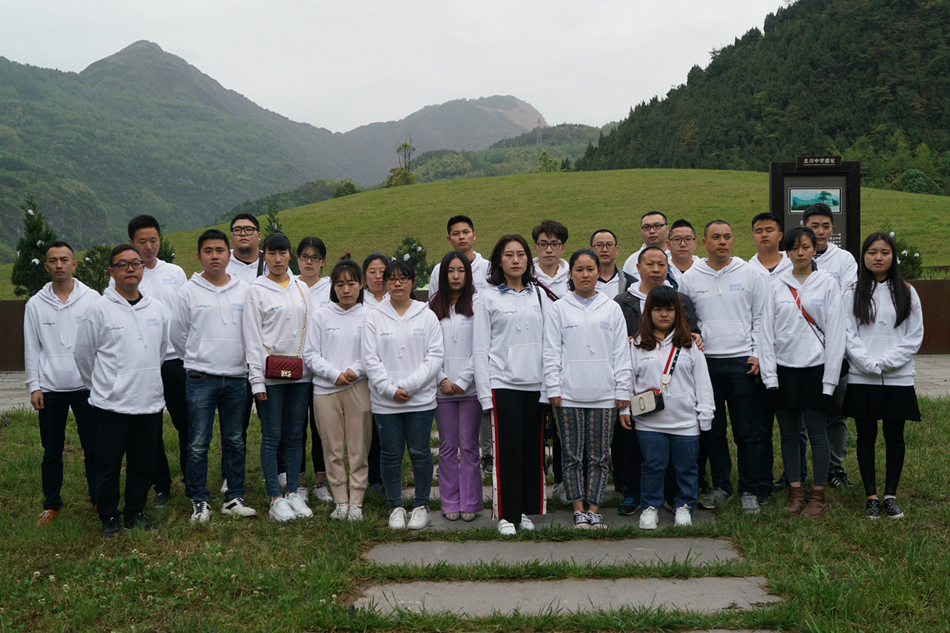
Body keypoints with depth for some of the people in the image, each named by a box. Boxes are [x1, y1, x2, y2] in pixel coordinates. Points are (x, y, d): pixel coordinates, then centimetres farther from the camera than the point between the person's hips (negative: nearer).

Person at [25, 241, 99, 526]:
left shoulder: (92, 298, 0)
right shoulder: (36, 304, 4)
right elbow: (31, 348, 6)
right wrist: (34, 386, 0)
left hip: (86, 386, -1)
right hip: (50, 389, 1)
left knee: (93, 448, 4)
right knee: (52, 452, 8)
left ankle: (98, 499, 18)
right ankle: (52, 504, 21)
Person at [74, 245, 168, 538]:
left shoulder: (156, 308, 7)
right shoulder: (99, 309, -6)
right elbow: (83, 354, 3)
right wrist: (101, 385, 11)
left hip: (150, 401, 4)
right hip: (111, 404, -4)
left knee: (144, 464, 11)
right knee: (108, 466, 3)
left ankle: (135, 513, 26)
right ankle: (109, 518, 19)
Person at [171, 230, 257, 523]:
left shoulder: (244, 290, 6)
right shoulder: (189, 291, 0)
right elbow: (177, 334, 6)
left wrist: (243, 362, 8)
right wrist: (196, 361, 10)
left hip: (237, 377, 2)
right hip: (201, 378, -2)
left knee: (235, 442, 9)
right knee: (198, 444, 0)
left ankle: (234, 498, 18)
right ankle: (199, 501, 12)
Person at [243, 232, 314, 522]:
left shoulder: (301, 288, 12)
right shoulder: (256, 291, -1)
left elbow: (311, 329, 13)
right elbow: (252, 338, -4)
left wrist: (314, 366, 6)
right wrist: (256, 379, -10)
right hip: (270, 373, -4)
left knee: (295, 435, 8)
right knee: (272, 436, 0)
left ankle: (293, 492, 18)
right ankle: (275, 498, 7)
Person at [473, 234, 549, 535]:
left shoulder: (540, 295, 14)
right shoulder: (487, 298, 4)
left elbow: (549, 341, 13)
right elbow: (480, 349, 1)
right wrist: (485, 392, -6)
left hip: (535, 384, 3)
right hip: (503, 383, -3)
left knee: (533, 448, 5)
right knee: (508, 448, -5)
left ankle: (527, 510, 17)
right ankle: (506, 515, 5)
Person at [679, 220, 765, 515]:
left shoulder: (749, 274, 4)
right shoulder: (690, 277, 6)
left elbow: (760, 317, 6)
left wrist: (757, 354, -3)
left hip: (742, 362, -1)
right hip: (706, 361, 1)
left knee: (746, 432, 1)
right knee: (713, 430, 8)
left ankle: (748, 490, 11)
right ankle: (720, 485, 20)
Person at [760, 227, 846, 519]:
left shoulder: (827, 283, 0)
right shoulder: (777, 285, 5)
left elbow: (835, 332, -3)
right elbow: (768, 331, 5)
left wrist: (830, 377, -7)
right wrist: (769, 373, -1)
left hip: (815, 368, -2)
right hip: (783, 368, 3)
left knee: (817, 432, 1)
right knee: (788, 432, 8)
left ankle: (818, 495, 12)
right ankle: (796, 491, 19)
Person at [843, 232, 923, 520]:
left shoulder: (906, 293, 5)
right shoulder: (853, 293, 3)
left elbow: (914, 337, 1)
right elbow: (848, 335, -2)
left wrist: (885, 362, -11)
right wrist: (870, 364, -14)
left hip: (898, 378, 1)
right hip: (861, 378, 0)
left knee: (894, 437, 5)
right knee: (866, 436, 5)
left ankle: (890, 494, 17)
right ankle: (871, 496, 14)